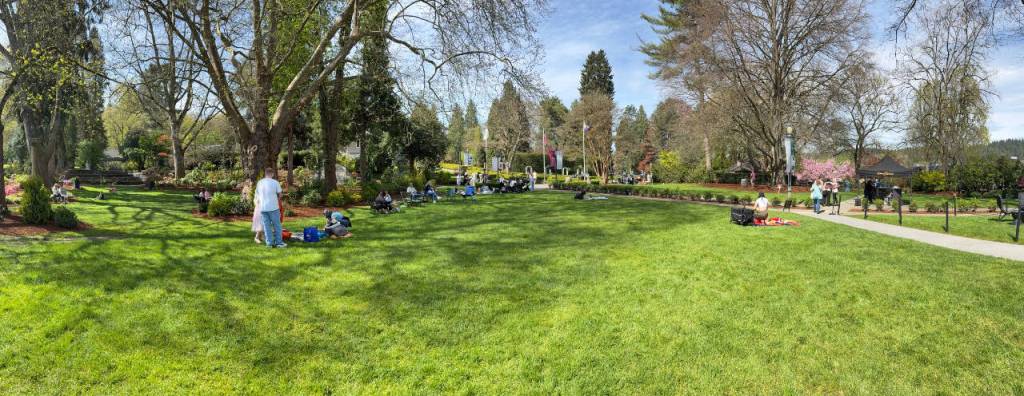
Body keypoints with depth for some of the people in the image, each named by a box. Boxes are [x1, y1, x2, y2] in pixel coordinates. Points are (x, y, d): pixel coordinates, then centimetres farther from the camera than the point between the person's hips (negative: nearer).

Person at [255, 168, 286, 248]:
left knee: (266, 226, 8)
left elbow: (257, 194, 11)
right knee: (277, 225, 5)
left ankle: (269, 243, 9)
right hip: (273, 207, -4)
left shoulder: (259, 183, 4)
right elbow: (279, 194, -2)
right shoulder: (275, 182, -8)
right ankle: (279, 242, 7)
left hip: (263, 208, 4)